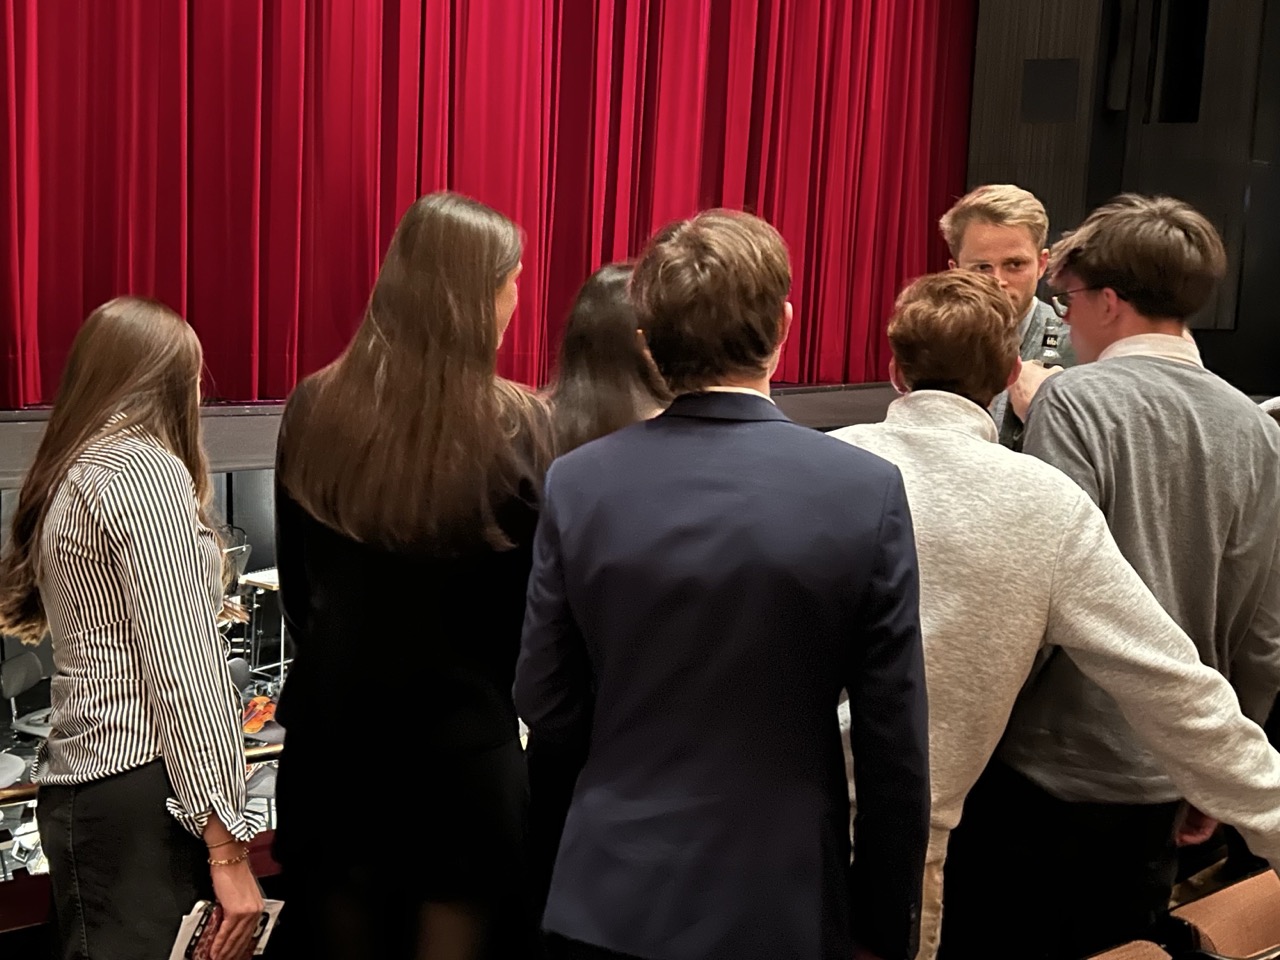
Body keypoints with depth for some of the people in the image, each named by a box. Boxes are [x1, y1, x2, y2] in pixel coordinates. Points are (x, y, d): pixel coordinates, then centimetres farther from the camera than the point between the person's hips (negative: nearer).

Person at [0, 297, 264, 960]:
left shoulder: (68, 475, 17)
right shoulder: (145, 466, -11)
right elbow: (183, 666, -18)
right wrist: (227, 847, -18)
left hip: (82, 785, 9)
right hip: (142, 791, -9)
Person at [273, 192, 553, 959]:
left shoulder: (315, 409, -6)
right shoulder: (518, 428, -16)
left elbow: (297, 584, 5)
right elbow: (542, 601, -7)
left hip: (334, 716, 4)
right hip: (464, 730, -3)